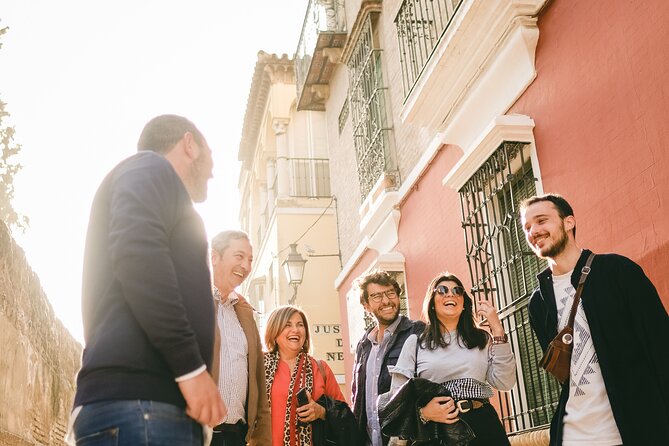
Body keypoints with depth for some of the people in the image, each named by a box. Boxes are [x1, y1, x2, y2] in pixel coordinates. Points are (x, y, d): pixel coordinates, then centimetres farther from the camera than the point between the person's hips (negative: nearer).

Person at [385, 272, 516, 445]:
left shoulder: (482, 339, 10)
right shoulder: (415, 342, 4)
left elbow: (504, 383, -4)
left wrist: (497, 329, -5)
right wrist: (423, 412, -18)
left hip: (483, 425, 2)